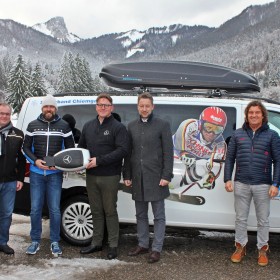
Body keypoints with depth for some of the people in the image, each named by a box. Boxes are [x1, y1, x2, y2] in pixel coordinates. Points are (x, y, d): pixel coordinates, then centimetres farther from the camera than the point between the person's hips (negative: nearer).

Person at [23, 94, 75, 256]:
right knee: (35, 209, 5)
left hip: (55, 174, -1)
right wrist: (35, 161, -9)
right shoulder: (33, 125, 5)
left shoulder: (64, 126, 2)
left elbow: (71, 148, 5)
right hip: (36, 173, 1)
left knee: (55, 210, 2)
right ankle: (35, 241, 19)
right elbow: (26, 147, 8)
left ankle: (55, 242, 16)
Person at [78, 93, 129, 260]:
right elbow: (81, 147, 21)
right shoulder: (88, 126, 13)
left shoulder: (118, 127, -6)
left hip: (110, 177, -5)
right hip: (91, 176, 6)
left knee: (110, 211, 3)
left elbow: (123, 150, -16)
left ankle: (113, 245, 14)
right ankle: (96, 243, 26)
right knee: (96, 211, 14)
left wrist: (99, 160, -20)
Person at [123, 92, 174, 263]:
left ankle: (157, 249, 12)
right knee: (141, 214, 14)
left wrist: (166, 176, -11)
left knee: (159, 215, 4)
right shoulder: (132, 126, 10)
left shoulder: (162, 125, -2)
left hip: (156, 178, -4)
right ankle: (143, 245, 28)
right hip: (138, 178, 5)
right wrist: (127, 175, 8)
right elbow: (128, 152, 12)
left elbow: (168, 152, -5)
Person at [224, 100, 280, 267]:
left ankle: (263, 250, 26)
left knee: (263, 220, 10)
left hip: (263, 185, -1)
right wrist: (228, 179, 0)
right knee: (241, 218, 12)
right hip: (241, 184, 2)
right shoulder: (238, 134, 7)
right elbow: (230, 158, 7)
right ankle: (240, 247, 28)